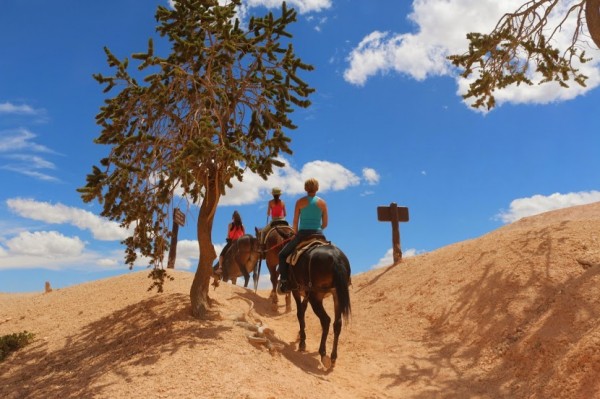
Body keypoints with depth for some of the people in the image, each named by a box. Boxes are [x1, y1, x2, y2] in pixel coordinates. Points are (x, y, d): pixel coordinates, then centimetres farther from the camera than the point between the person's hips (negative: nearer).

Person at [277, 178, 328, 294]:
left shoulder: (300, 202, 1)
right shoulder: (322, 202, 6)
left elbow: (295, 222, 1)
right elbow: (325, 224, 7)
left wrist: (296, 234, 16)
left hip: (303, 234, -2)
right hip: (318, 235, 2)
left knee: (283, 255, 15)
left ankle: (284, 282, 2)